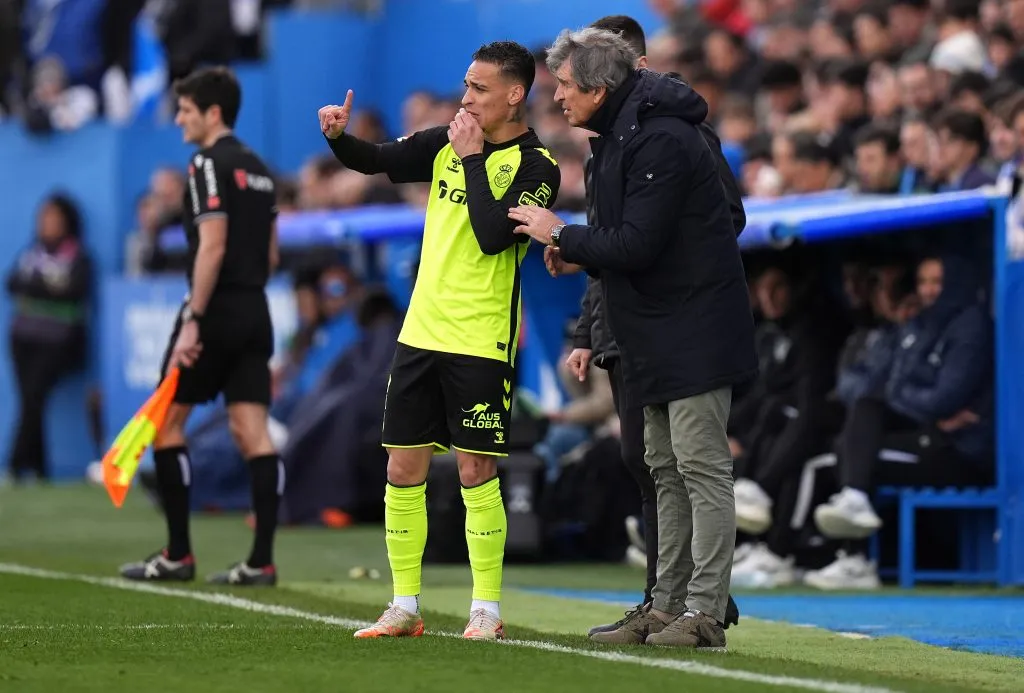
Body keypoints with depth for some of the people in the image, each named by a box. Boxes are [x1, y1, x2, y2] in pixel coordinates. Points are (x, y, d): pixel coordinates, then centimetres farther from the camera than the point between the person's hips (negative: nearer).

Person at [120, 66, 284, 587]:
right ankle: (262, 560, -4)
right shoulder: (257, 168, 16)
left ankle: (178, 554, 4)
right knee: (252, 431, 2)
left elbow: (212, 245, -19)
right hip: (255, 312, 8)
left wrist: (193, 321, -20)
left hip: (216, 309, -8)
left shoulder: (209, 164, -10)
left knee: (166, 422, 4)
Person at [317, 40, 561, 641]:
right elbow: (376, 161, 12)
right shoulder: (446, 143, 10)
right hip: (421, 333, 6)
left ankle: (487, 609, 6)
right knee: (404, 468, 6)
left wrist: (472, 158, -15)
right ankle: (405, 607, 14)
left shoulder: (537, 165, -8)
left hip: (482, 343, -6)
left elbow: (493, 235, -20)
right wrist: (339, 135, -7)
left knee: (477, 473, -5)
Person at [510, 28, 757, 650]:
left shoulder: (661, 141, -19)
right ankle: (668, 606, 18)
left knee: (702, 467, -9)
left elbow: (636, 245, -23)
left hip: (695, 331, -11)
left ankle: (705, 611, -9)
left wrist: (562, 235, -10)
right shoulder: (619, 137, 14)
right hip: (656, 335, 11)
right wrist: (576, 251, 2)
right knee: (667, 470, 13)